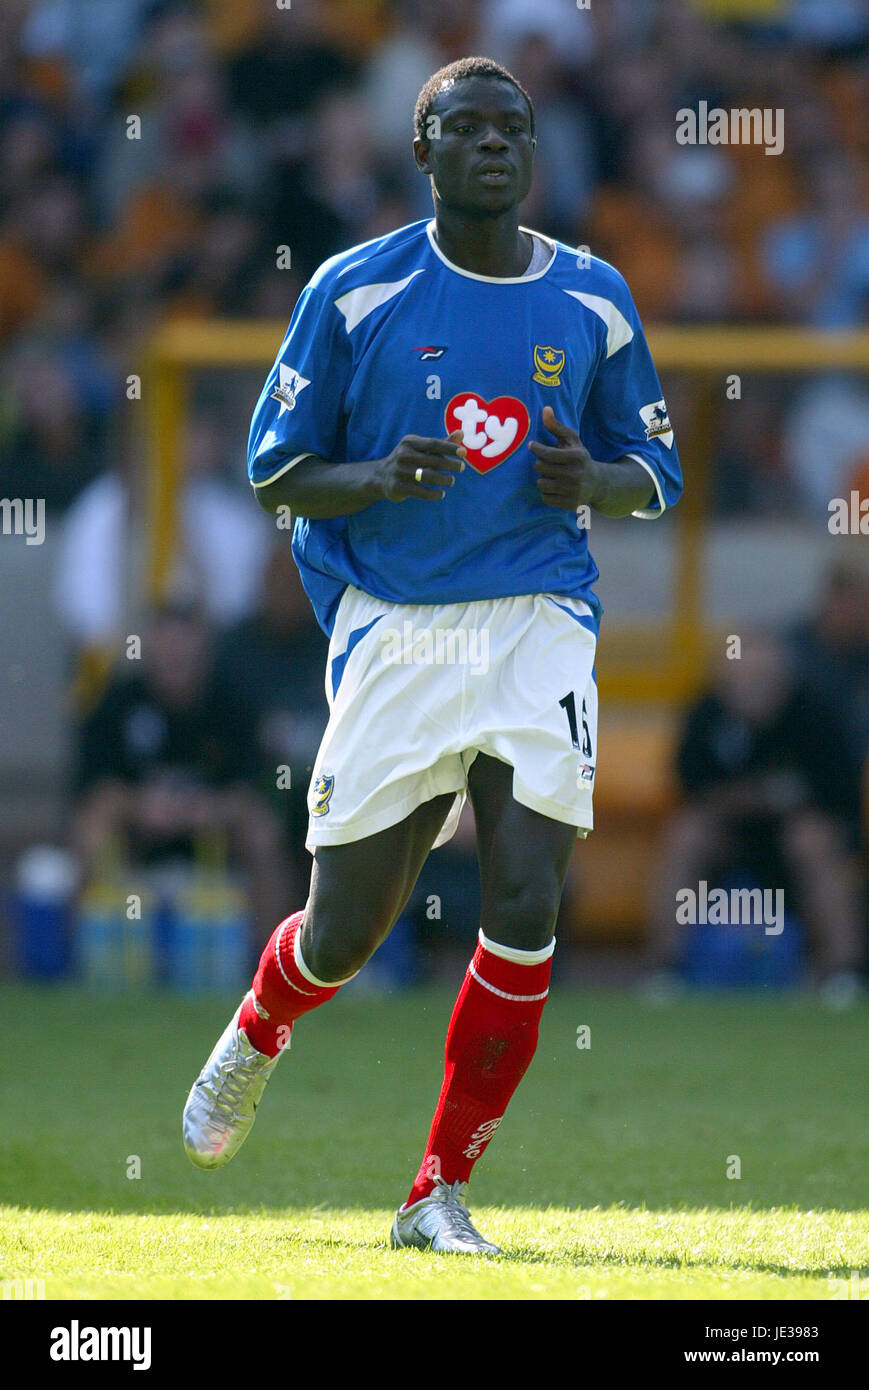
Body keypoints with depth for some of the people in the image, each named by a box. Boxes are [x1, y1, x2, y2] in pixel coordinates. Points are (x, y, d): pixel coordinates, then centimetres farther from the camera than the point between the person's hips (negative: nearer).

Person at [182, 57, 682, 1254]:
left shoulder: (594, 303, 5)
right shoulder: (355, 292, -2)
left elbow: (657, 478, 14)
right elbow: (276, 472, 1)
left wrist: (591, 481, -9)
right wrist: (382, 478, -19)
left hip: (538, 625, 1)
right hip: (392, 629, -1)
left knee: (526, 913, -13)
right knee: (342, 937, 5)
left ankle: (441, 1195, 0)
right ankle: (257, 1033, 43)